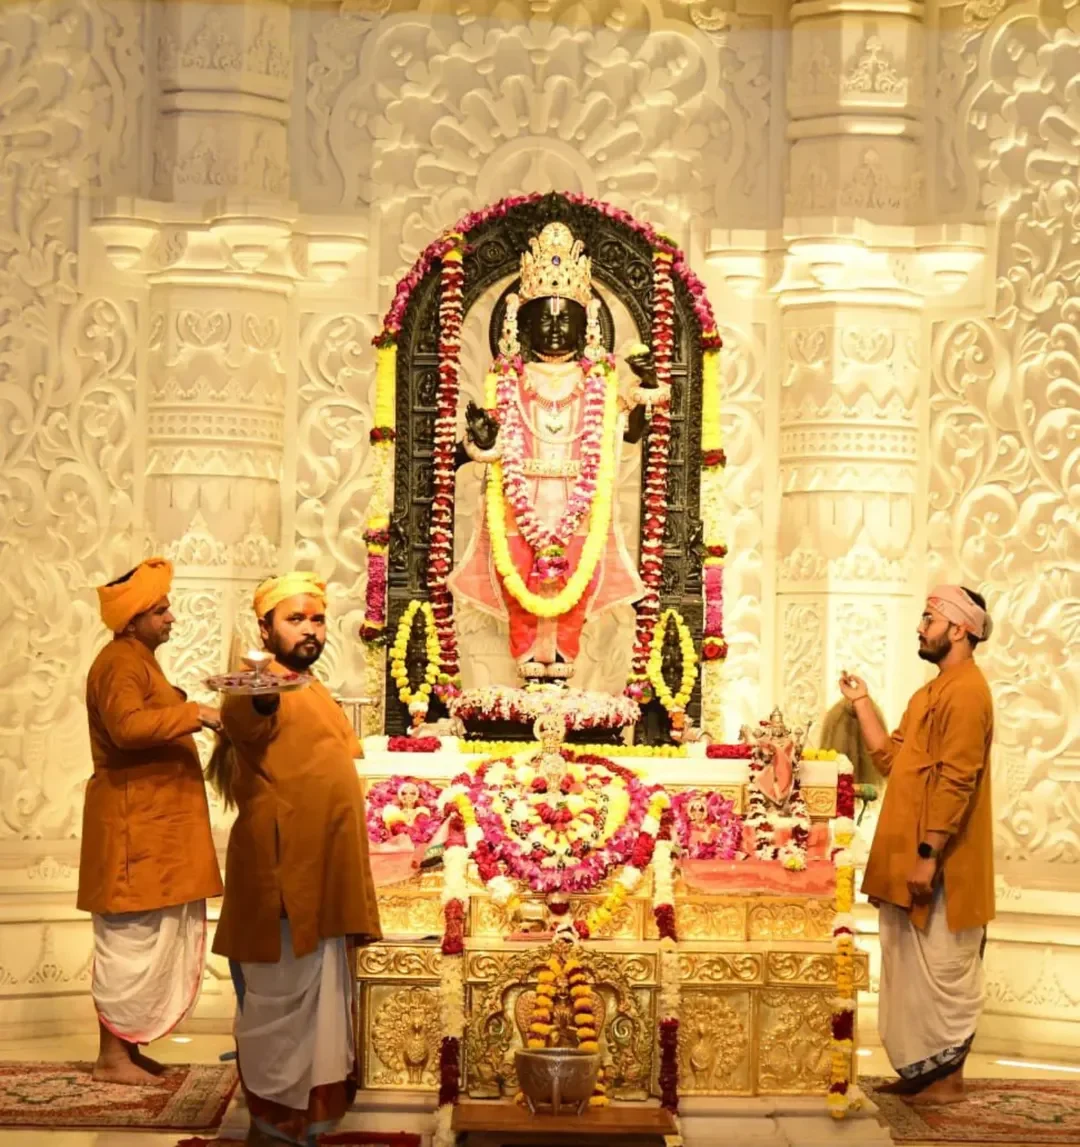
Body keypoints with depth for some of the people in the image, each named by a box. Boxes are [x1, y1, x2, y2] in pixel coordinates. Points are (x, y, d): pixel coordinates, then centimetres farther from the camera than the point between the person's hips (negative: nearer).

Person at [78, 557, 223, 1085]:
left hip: (152, 823, 10)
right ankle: (111, 1056, -2)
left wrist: (187, 717, 10)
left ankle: (127, 1045, 18)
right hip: (132, 824, -10)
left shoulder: (139, 661, 18)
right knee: (131, 938, -7)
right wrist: (190, 713, -27)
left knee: (148, 937, 12)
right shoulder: (120, 664, -14)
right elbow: (127, 725, -31)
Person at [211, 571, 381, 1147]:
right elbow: (244, 723, -38)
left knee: (317, 1001, 16)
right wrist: (261, 698, -62)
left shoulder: (313, 693, 17)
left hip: (321, 879, 9)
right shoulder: (260, 689, -13)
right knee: (281, 1001, -4)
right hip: (282, 878, -9)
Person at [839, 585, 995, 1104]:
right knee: (917, 970, 13)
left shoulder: (966, 690, -15)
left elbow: (956, 782, -22)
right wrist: (862, 703, 14)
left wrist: (929, 854, -24)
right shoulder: (935, 691, 17)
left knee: (944, 971, -2)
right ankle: (925, 1071, 19)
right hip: (914, 857, 10)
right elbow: (893, 761, 16)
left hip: (941, 865, -10)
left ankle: (949, 1080, 5)